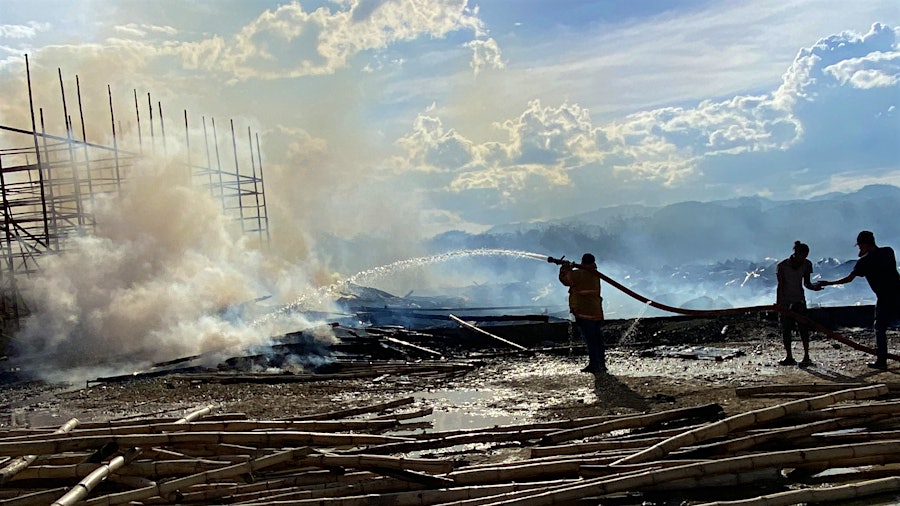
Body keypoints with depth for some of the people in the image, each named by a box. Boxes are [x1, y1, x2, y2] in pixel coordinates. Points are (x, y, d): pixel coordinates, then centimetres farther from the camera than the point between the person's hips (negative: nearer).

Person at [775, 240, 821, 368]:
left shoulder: (806, 264, -4)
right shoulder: (782, 266, -11)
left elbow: (806, 283, 1)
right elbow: (780, 286, -10)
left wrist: (814, 287, -21)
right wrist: (778, 304, -15)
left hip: (799, 300, 1)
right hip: (785, 301, -1)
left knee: (803, 327, -12)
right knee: (785, 330, 3)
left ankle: (806, 357, -12)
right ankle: (789, 357, 13)